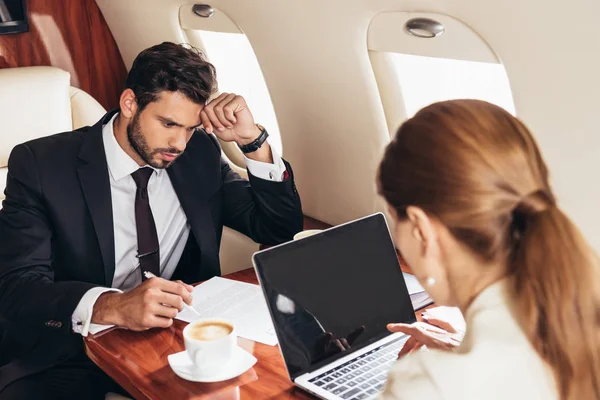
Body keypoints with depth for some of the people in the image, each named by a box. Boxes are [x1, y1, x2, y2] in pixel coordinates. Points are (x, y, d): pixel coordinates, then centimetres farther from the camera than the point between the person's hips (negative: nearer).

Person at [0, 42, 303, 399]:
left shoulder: (201, 154, 3)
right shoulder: (40, 164, -8)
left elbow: (281, 229, 6)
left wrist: (253, 139, -9)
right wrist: (113, 306, -36)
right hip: (72, 353, -3)